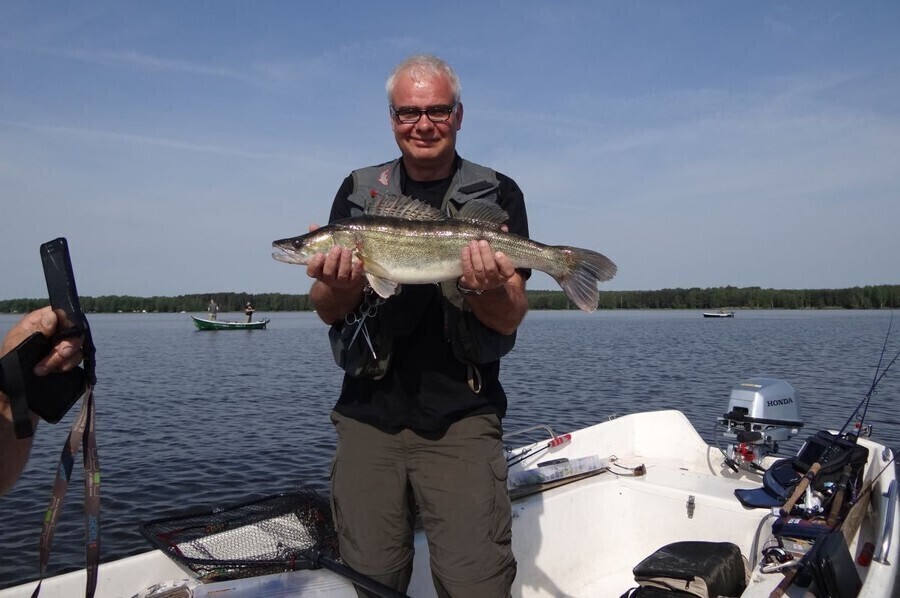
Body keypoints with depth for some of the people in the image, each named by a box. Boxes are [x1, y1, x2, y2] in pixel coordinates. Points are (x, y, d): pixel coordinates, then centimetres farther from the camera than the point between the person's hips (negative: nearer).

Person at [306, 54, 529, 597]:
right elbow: (328, 314, 7)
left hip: (462, 419, -2)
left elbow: (511, 319, -3)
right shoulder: (358, 191, 10)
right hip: (368, 416, 3)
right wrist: (339, 283, -16)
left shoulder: (497, 194, 3)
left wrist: (489, 288, -25)